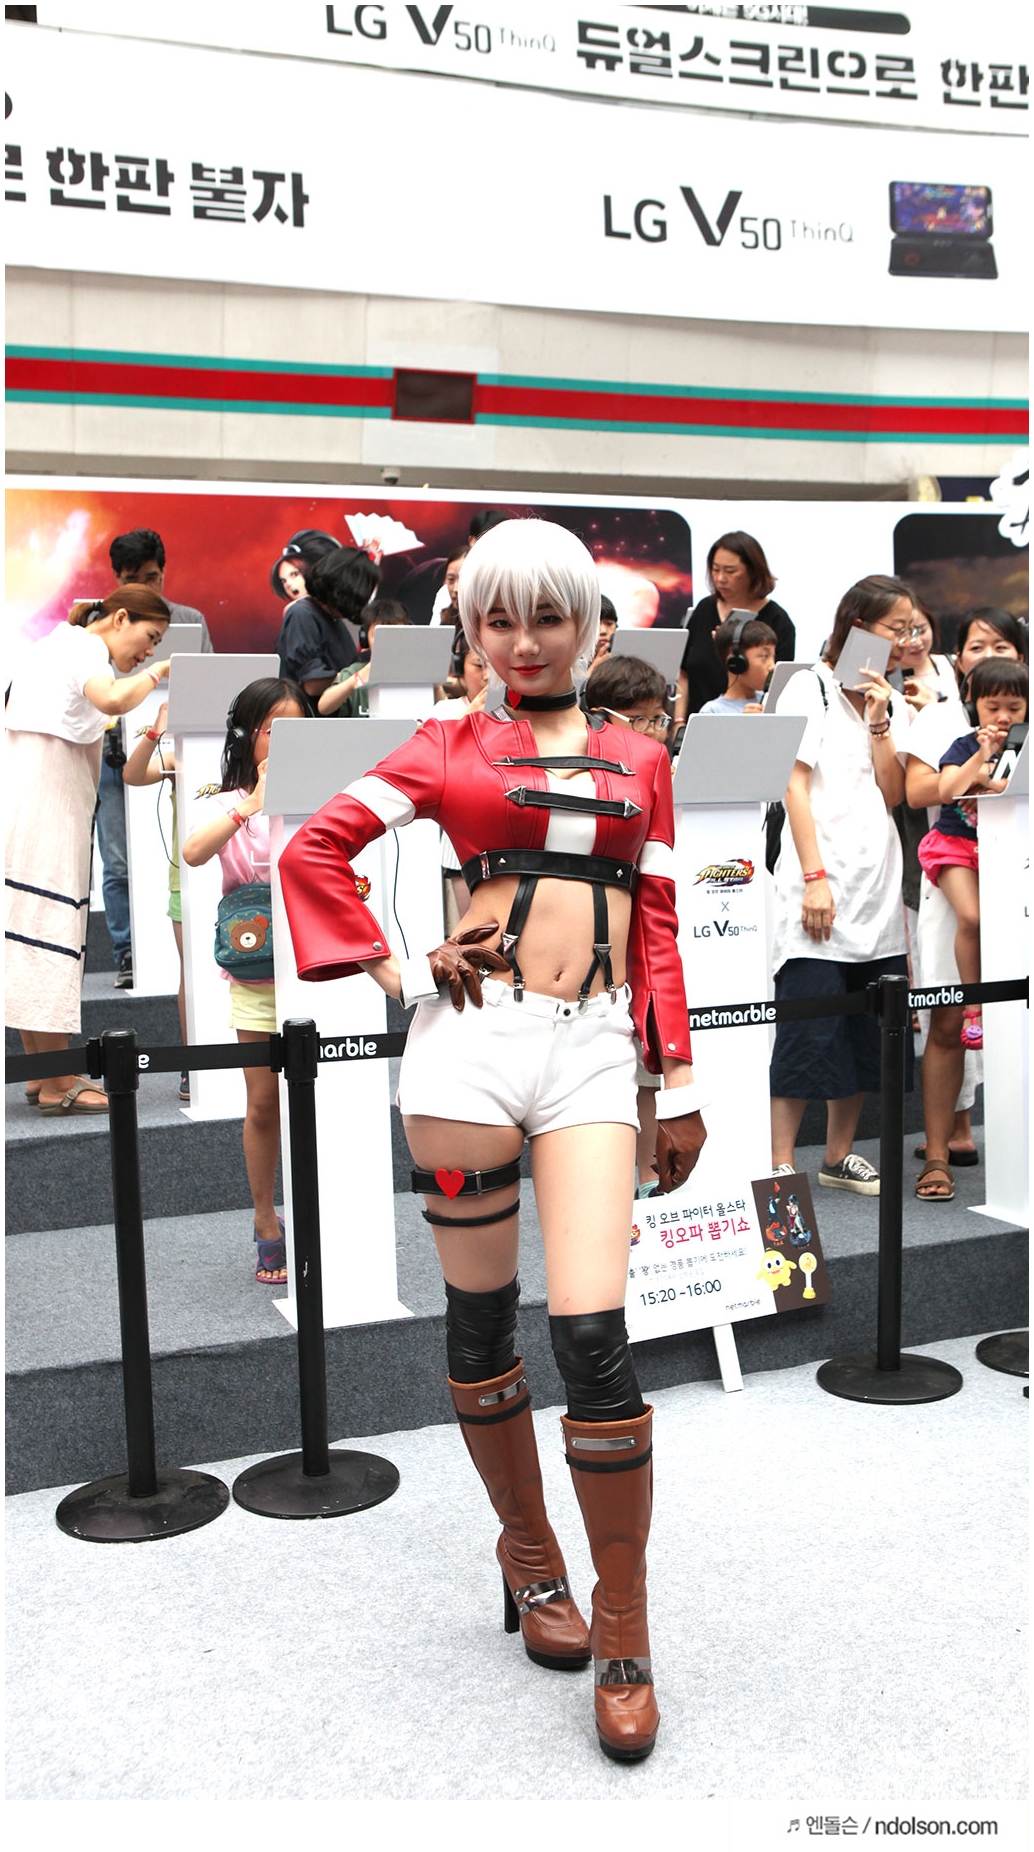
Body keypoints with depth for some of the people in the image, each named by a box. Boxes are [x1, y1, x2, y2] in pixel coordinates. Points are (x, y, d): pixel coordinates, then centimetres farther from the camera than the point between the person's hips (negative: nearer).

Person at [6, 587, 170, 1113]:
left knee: (31, 928, 9)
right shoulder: (85, 645, -6)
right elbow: (113, 699, -28)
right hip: (44, 805, -10)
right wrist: (158, 673, -12)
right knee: (50, 928, -9)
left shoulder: (52, 644, 24)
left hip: (25, 802, 10)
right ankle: (59, 1086, -7)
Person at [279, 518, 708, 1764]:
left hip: (595, 1050, 0)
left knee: (592, 1335, -9)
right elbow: (312, 850, 4)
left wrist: (680, 1085, 10)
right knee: (481, 1321, 9)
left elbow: (656, 925, 13)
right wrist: (395, 975, -2)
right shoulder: (450, 747, 9)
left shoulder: (639, 761, 15)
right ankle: (528, 1554, 31)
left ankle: (624, 1626, 7)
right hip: (473, 1037, 0)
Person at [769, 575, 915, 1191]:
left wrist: (879, 721, -3)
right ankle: (781, 1164, -3)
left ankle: (840, 1156, 19)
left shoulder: (895, 705, 17)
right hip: (821, 884, -6)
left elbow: (892, 795, 8)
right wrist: (814, 878, -15)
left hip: (878, 883, 6)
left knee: (869, 1029, 8)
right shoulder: (810, 689, 0)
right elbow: (795, 786, -7)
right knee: (810, 1028, -9)